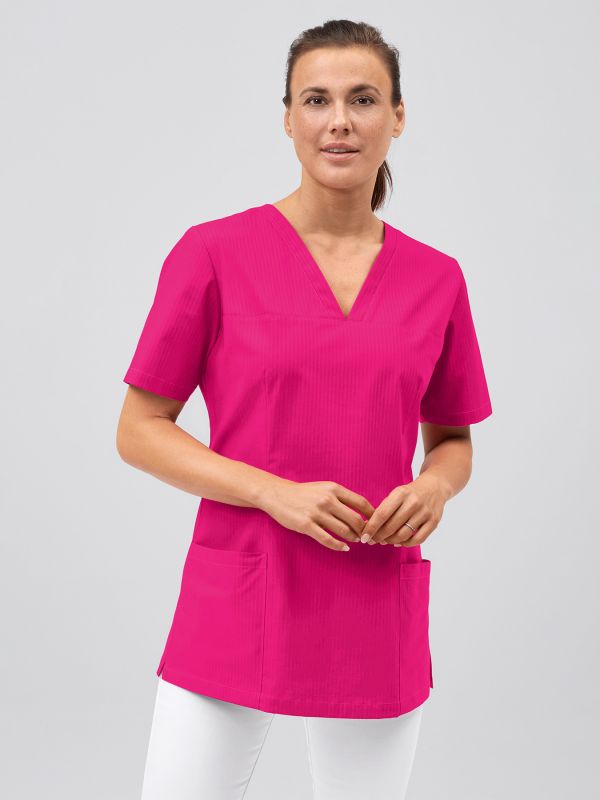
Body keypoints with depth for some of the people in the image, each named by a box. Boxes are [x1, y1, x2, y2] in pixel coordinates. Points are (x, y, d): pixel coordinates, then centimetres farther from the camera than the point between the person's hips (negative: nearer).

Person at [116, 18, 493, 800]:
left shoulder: (437, 279, 4)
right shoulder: (213, 252, -5)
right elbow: (139, 431, -2)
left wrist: (433, 488, -8)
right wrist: (276, 492, -15)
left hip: (376, 618, 3)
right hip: (233, 611, -2)